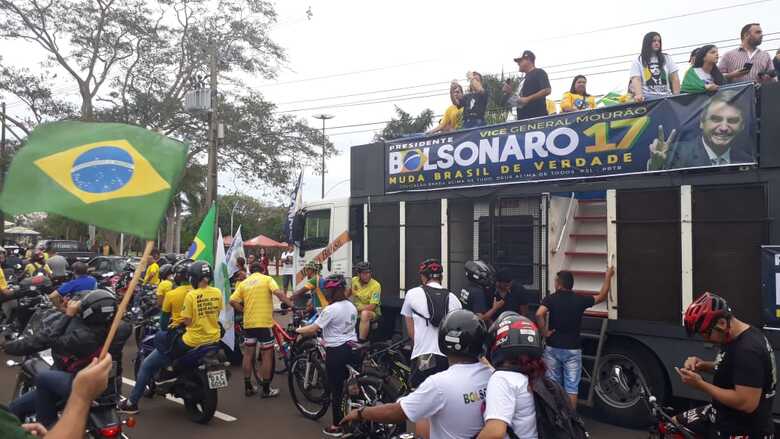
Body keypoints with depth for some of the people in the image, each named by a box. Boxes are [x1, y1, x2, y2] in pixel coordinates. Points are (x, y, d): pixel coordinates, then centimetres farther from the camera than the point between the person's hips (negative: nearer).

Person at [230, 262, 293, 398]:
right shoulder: (267, 279, 0)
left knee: (248, 354, 14)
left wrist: (245, 311, 15)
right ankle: (266, 389, 8)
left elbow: (232, 301, 2)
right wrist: (292, 304, -15)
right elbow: (278, 293, -17)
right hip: (264, 323, -4)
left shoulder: (244, 283, 11)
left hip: (248, 323, 4)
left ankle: (248, 387, 21)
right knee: (267, 355, 4)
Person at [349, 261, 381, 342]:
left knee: (364, 314, -38)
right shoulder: (354, 280, -1)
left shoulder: (376, 285, -18)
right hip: (356, 311, 6)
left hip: (373, 312, -6)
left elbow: (372, 307, -22)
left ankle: (361, 342, -31)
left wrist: (357, 309, -23)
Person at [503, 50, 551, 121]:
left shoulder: (539, 73, 3)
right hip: (523, 118, 8)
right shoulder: (525, 79, 28)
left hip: (537, 116, -8)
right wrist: (509, 93, 12)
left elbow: (547, 90, -12)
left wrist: (528, 99, -15)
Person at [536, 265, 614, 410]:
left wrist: (544, 332, -13)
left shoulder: (551, 299, -9)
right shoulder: (580, 300, -4)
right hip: (572, 349, 0)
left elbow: (539, 314, -27)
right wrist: (608, 276, 23)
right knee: (571, 387, 6)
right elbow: (601, 296, 12)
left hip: (553, 348, 0)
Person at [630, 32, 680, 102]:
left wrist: (676, 96, -2)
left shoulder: (667, 58, 18)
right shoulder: (638, 61, 10)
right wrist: (639, 95, -23)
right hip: (648, 97, -3)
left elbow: (674, 78, 13)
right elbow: (636, 80, -4)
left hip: (666, 96, 4)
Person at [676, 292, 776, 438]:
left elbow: (747, 403, -32)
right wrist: (703, 365, -2)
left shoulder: (748, 350, -28)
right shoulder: (734, 337, 2)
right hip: (724, 416, 9)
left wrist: (700, 385, -25)